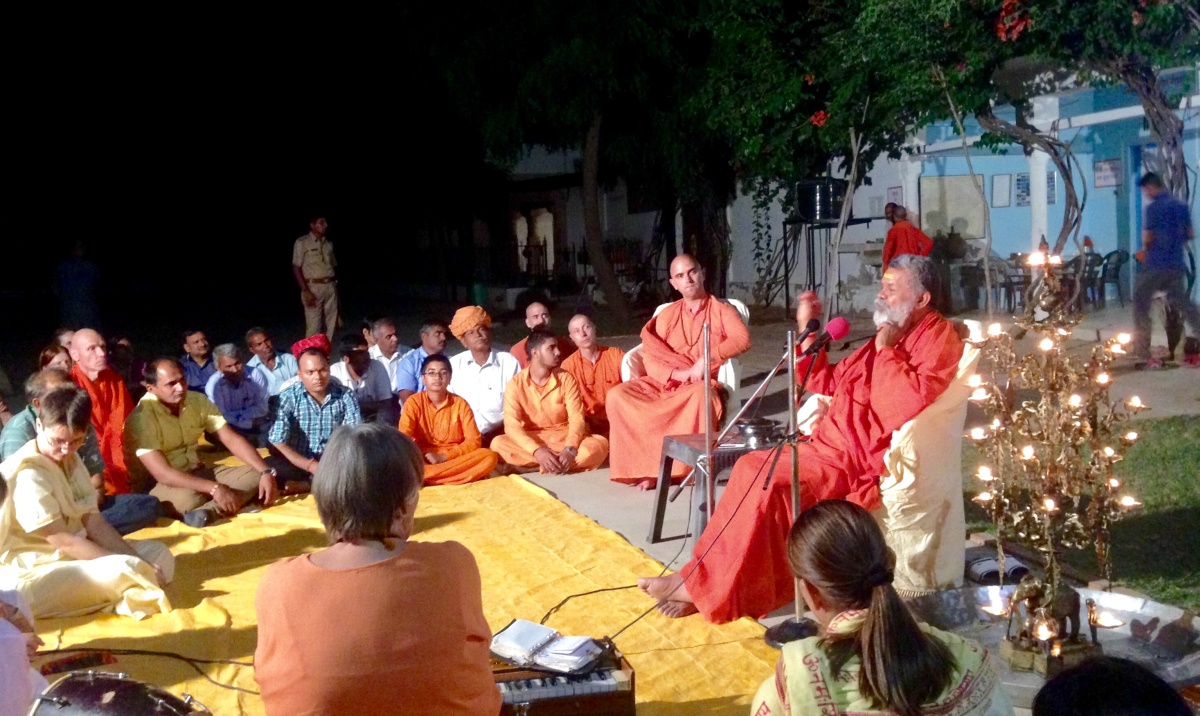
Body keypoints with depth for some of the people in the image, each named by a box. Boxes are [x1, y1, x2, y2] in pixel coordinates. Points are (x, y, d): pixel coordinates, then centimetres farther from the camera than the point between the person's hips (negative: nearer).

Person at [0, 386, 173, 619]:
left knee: (158, 553, 6)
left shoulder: (70, 460, 8)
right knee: (124, 570, -32)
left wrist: (137, 562, -11)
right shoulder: (27, 476, -19)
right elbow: (61, 540, -21)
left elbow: (94, 522, 2)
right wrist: (129, 564, -21)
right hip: (34, 572, -10)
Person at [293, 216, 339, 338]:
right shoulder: (302, 243, -2)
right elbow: (296, 268, -6)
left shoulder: (329, 244, 15)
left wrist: (335, 285, 8)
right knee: (313, 326, -7)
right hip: (313, 287, -5)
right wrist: (305, 291, -13)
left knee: (330, 324, 5)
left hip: (330, 286, 5)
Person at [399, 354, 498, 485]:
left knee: (489, 456, -27)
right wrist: (422, 456, -26)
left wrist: (444, 456, -16)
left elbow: (473, 440, -4)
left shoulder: (460, 404, 2)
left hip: (455, 458, 2)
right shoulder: (414, 402, 1)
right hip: (423, 460, -2)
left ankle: (425, 479, -30)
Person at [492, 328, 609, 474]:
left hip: (564, 438, 1)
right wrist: (537, 451, -34)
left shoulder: (566, 379, -2)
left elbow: (577, 418, -11)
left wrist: (570, 450, -31)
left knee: (600, 444, -26)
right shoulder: (515, 384, -7)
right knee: (498, 444, -31)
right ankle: (559, 465, -28)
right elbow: (512, 425, -17)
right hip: (531, 441, -1)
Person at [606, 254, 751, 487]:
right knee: (618, 396, -21)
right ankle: (646, 465, -19)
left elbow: (742, 340, -12)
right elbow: (651, 359, 7)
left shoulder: (722, 311, 8)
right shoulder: (666, 315, 17)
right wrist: (677, 373, -12)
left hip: (703, 383, -4)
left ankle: (691, 466, -29)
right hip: (665, 383, 4)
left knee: (702, 395, -41)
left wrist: (707, 358, -22)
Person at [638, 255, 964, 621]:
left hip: (865, 462, -10)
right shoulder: (888, 336, 18)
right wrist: (808, 330, 14)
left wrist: (886, 351, -15)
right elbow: (827, 385, 21)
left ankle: (710, 591, -11)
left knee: (770, 485, -23)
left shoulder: (938, 337, -9)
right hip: (833, 444, 10)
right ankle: (706, 584, -4)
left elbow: (909, 405, -26)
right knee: (752, 467, -3)